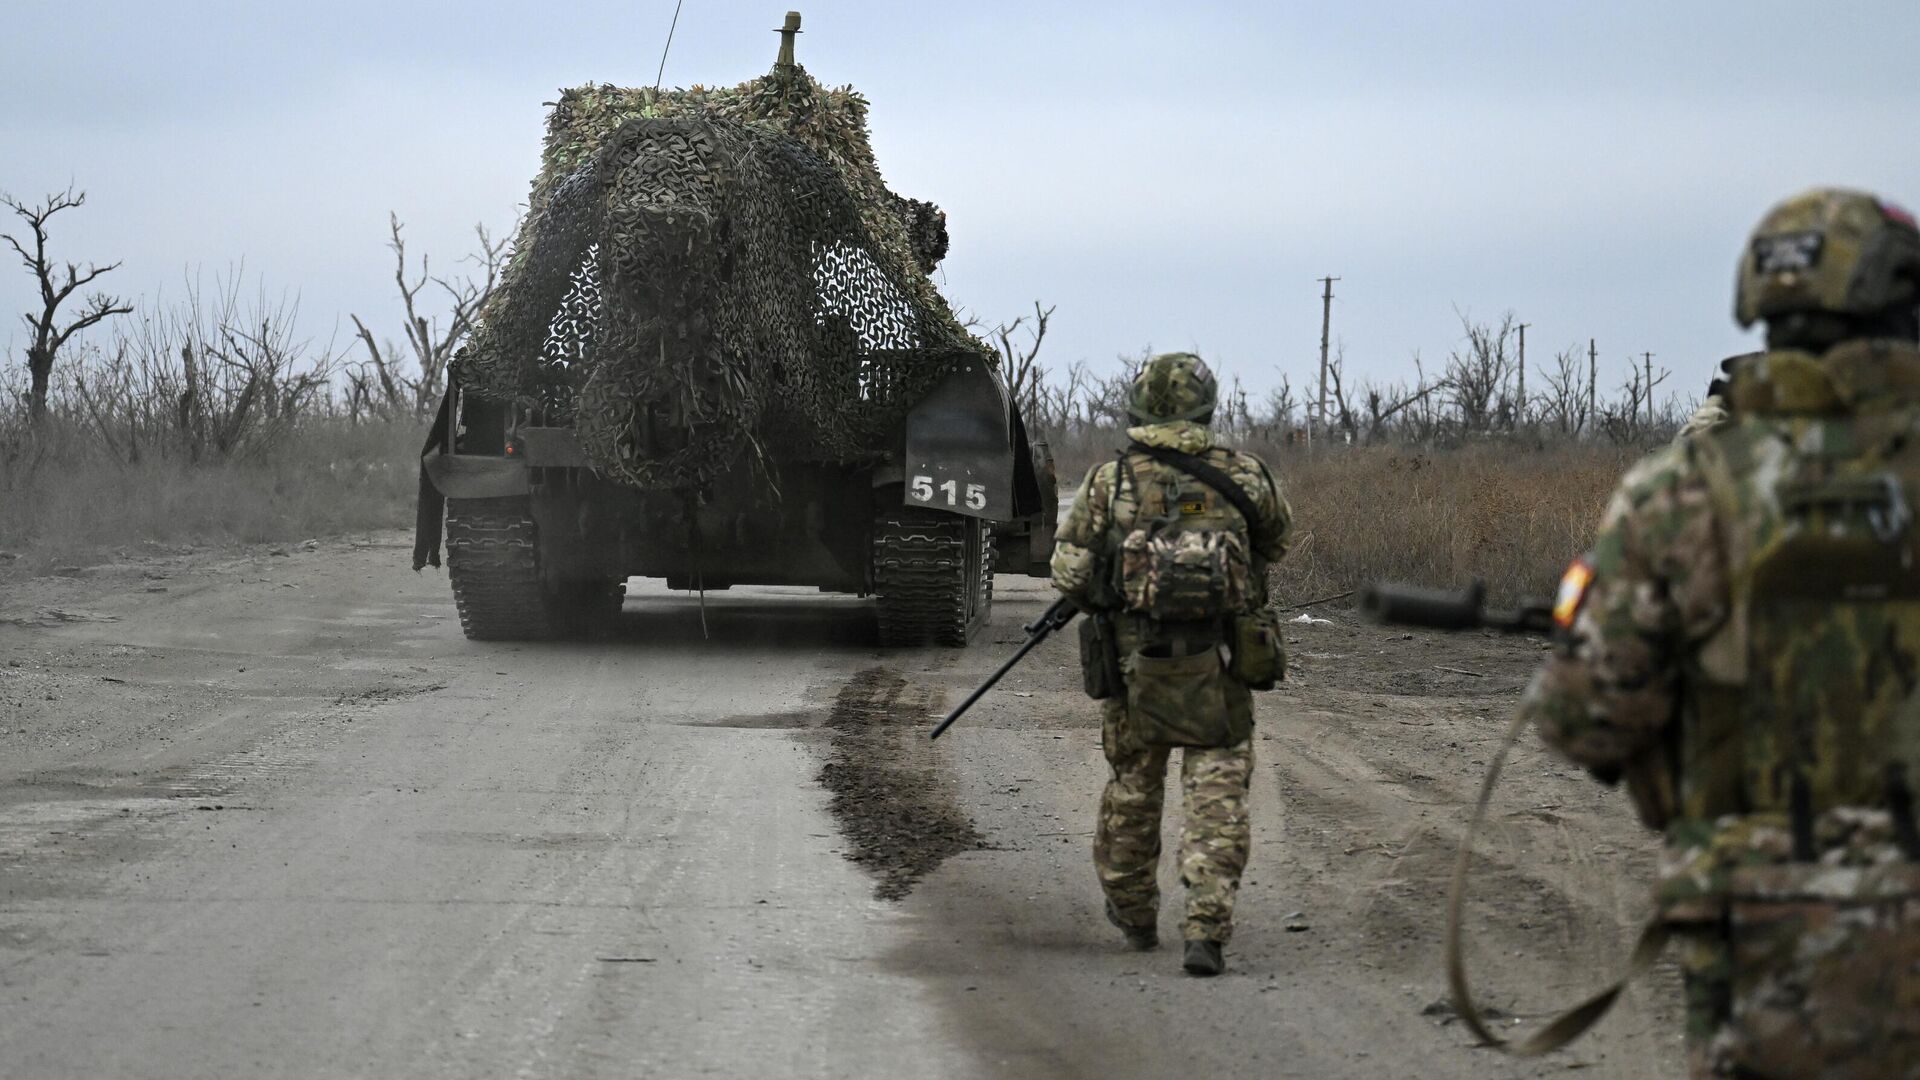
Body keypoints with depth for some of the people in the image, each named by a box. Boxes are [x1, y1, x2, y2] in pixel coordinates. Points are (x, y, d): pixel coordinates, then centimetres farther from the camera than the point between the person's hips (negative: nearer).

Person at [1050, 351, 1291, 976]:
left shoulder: (1109, 482, -4)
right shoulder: (1244, 478, -2)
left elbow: (1070, 574, -2)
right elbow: (1275, 543, 16)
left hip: (1133, 666, 1)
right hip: (1219, 669, -1)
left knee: (1132, 786, 19)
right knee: (1217, 796, 1)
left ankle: (1133, 912, 35)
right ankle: (1207, 929, -12)